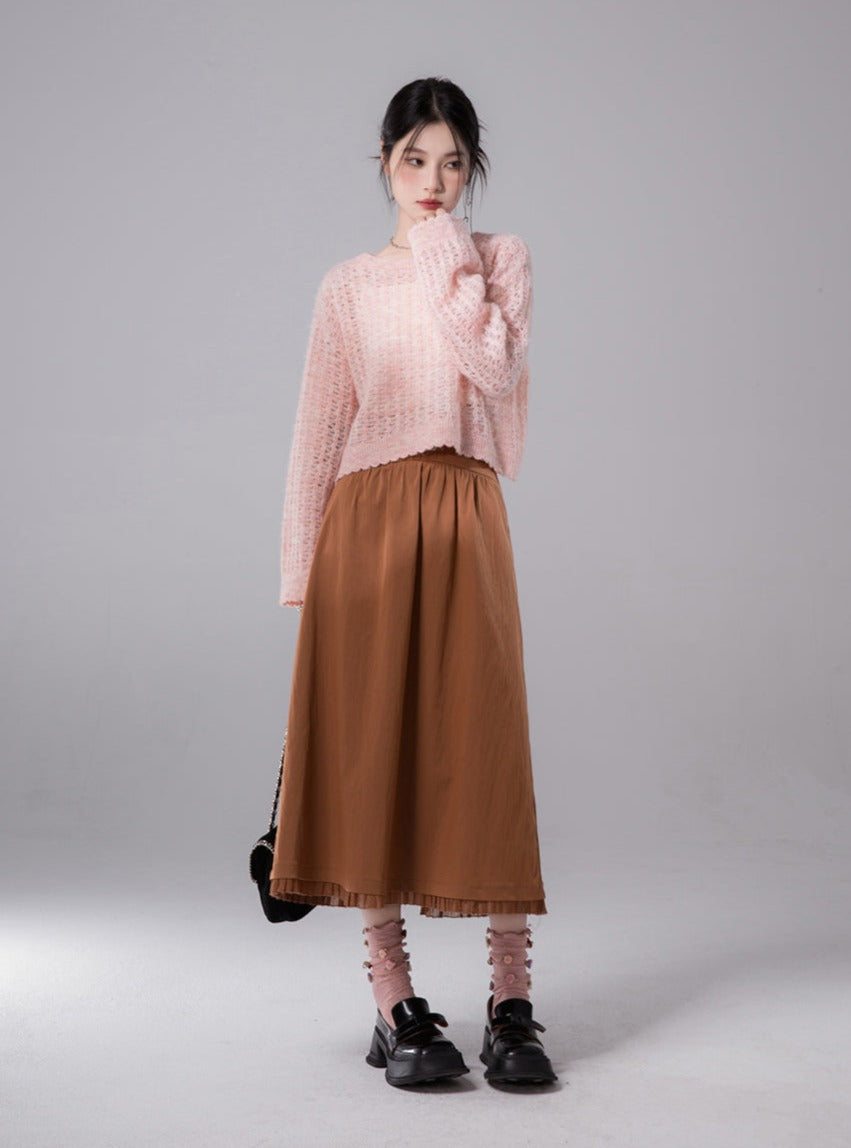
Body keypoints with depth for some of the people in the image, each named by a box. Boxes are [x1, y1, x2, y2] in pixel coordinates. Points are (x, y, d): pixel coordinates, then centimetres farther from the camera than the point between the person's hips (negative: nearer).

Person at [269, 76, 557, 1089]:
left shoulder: (499, 259, 10)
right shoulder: (349, 286, 11)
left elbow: (496, 366, -9)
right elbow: (320, 427, 8)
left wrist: (447, 263, -4)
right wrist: (301, 565, 2)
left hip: (464, 515, -1)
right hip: (367, 520, 1)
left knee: (482, 750, -4)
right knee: (370, 752, -2)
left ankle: (511, 1005, 1)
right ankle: (394, 1006, 6)